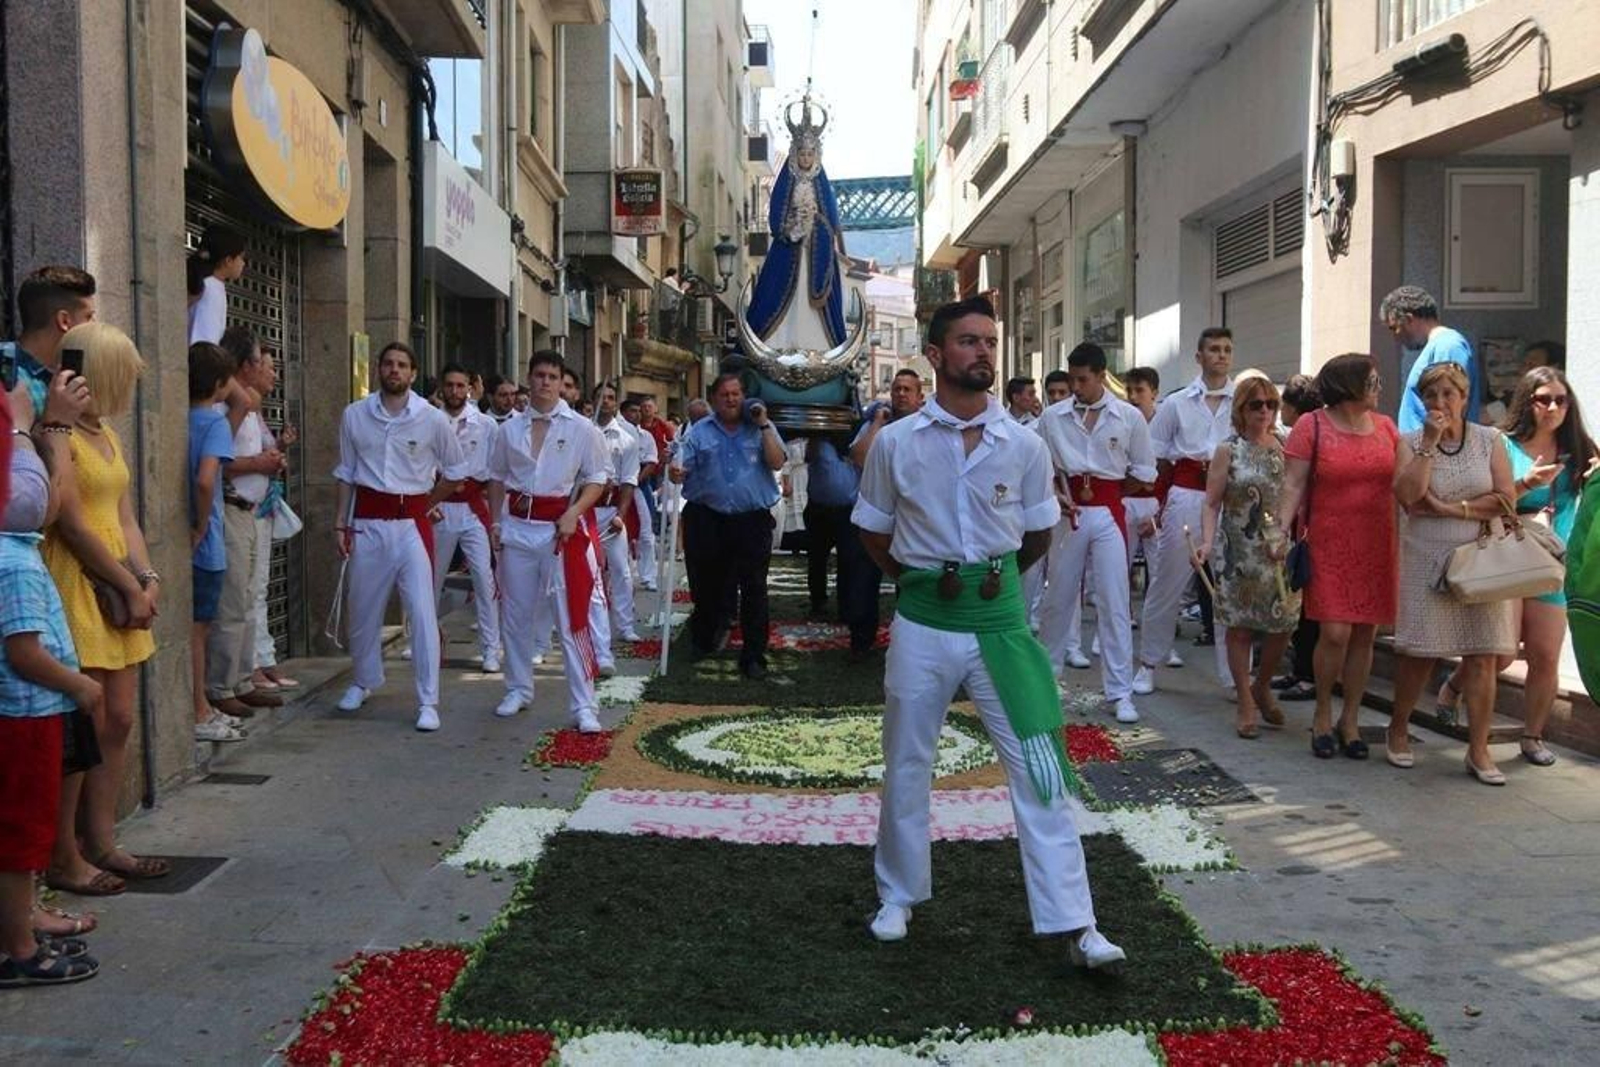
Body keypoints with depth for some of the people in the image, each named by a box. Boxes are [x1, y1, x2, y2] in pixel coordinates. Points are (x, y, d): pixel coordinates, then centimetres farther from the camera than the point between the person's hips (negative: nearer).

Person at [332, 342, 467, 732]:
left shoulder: (432, 419, -4)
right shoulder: (354, 415, 2)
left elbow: (455, 471, 9)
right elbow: (346, 473, 10)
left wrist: (429, 504, 5)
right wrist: (341, 522, 7)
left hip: (412, 523, -2)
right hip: (367, 521, 3)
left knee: (423, 612, -7)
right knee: (364, 610, 14)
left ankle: (428, 702, -1)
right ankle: (364, 681, 37)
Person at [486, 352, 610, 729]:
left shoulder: (581, 428, -2)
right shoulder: (508, 429, 8)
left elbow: (596, 480, -1)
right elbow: (497, 478, 15)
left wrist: (573, 513, -15)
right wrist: (496, 521, 5)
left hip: (562, 527, -3)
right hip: (518, 525, 4)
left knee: (573, 616, -6)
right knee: (517, 613, 13)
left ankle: (583, 705, -2)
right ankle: (518, 689, 29)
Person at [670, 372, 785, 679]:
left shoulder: (762, 428, 7)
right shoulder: (698, 432, 8)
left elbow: (777, 463, -7)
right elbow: (682, 467, -2)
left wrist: (763, 425, -10)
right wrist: (675, 473, -25)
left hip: (752, 520, -1)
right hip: (707, 520, 1)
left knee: (754, 589, -1)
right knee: (706, 585, 12)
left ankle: (754, 656, 6)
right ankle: (704, 640, 34)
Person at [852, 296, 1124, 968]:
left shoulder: (1024, 446, -2)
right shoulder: (896, 443, -3)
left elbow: (1038, 537, 11)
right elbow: (874, 534, 8)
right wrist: (923, 580, 8)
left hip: (999, 621, 0)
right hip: (921, 624, 0)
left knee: (1040, 771, -2)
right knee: (906, 768, 13)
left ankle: (1073, 924, 4)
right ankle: (897, 898, 32)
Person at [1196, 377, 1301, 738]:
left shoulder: (1285, 450, 7)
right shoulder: (1228, 452, -1)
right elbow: (1213, 505, -4)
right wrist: (1207, 543, -17)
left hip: (1280, 552, 3)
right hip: (1238, 555, -3)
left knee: (1283, 625, 2)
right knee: (1240, 627, 2)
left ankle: (1261, 687, 28)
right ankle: (1246, 704, 14)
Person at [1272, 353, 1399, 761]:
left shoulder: (1385, 427, 9)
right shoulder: (1311, 427, -4)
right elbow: (1292, 486, -6)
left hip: (1376, 544, 4)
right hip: (1329, 544, -4)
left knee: (1365, 634, 5)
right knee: (1335, 633, -10)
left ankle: (1349, 720, 18)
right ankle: (1322, 715, 12)